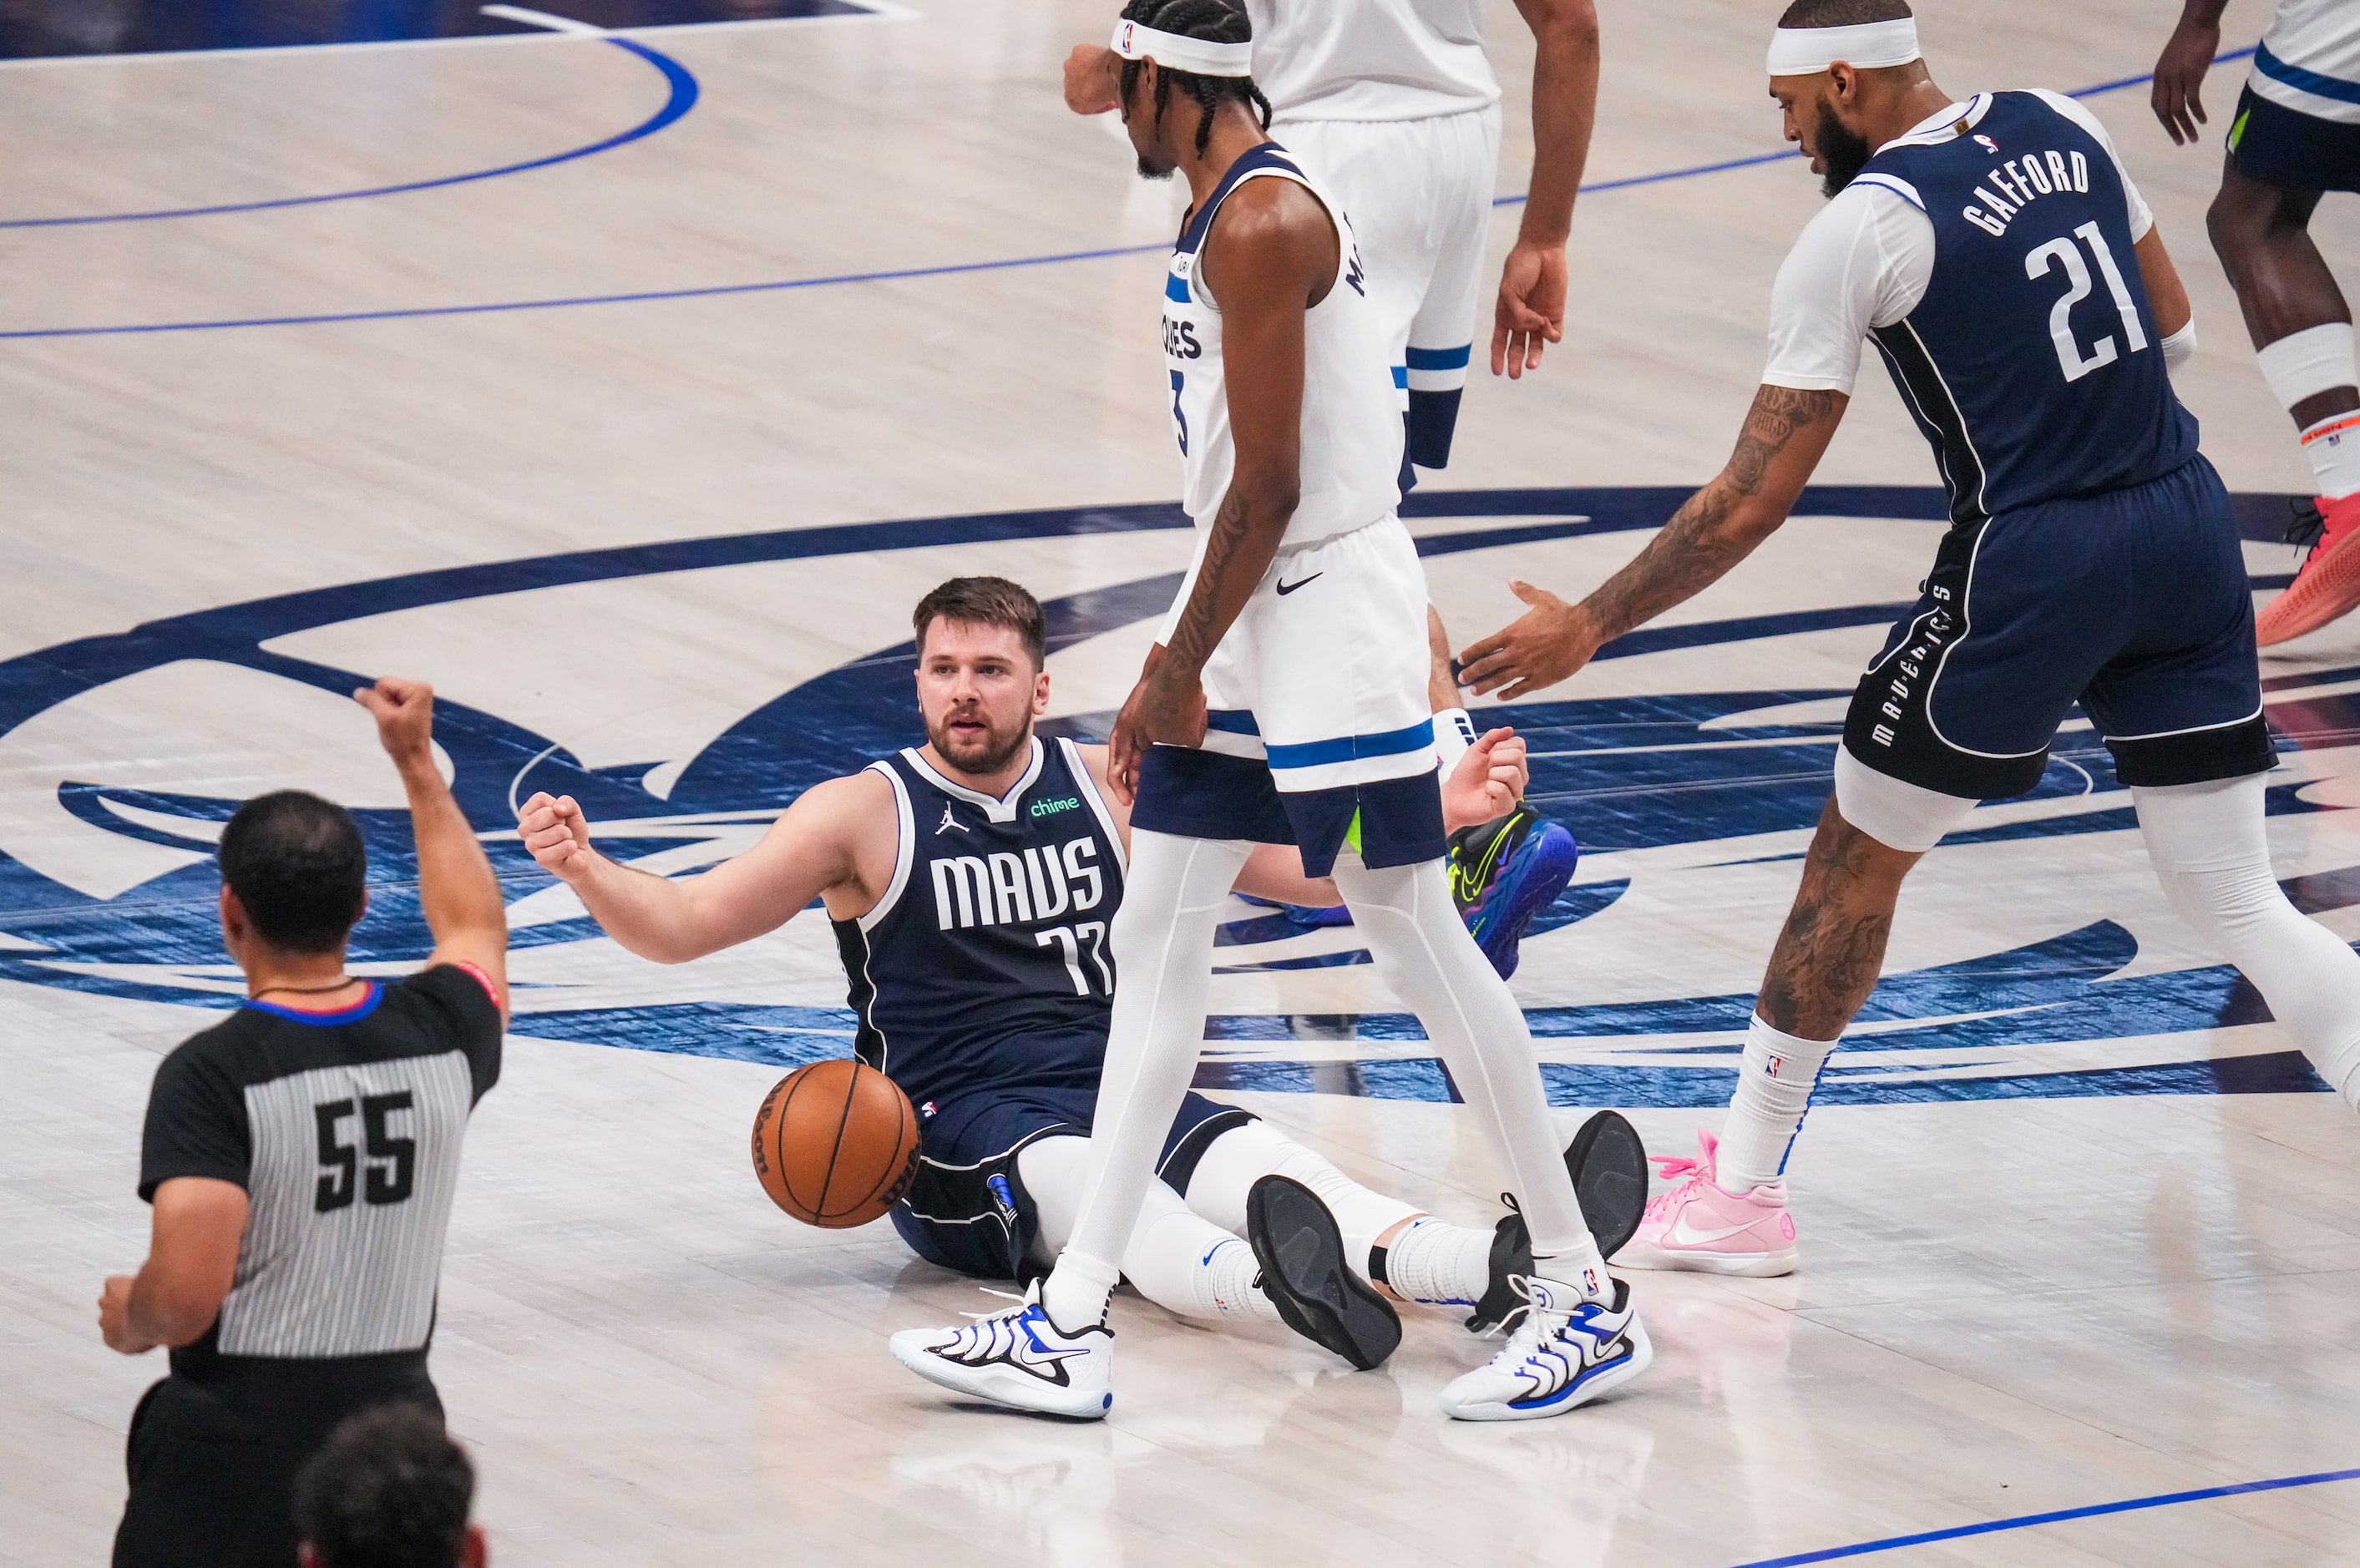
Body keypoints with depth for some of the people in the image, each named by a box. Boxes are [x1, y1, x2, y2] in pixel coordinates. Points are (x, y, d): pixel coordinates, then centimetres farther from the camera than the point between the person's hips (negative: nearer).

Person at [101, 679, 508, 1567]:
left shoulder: (211, 1071, -16)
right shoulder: (437, 1034, -1)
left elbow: (186, 1295, -24)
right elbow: (476, 928, 25)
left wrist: (129, 1316, -1)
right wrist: (417, 761, 34)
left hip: (234, 1438, -4)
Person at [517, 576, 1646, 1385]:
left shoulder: (1114, 790, 13)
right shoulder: (864, 815, 4)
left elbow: (1315, 867, 16)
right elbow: (683, 926, 0)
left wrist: (1447, 811, 1)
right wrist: (583, 869, -20)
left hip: (1126, 1097, 3)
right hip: (960, 1129, -3)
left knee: (1259, 1163, -29)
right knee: (1094, 1185, -38)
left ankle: (1499, 1271, -58)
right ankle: (1277, 1292, -71)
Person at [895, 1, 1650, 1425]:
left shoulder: (1263, 224, -18)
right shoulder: (1231, 210, 13)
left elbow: (1268, 485, -20)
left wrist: (1180, 668, -13)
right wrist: (1182, 669, 20)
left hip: (1328, 616, -10)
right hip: (1251, 621, 10)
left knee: (1418, 939, -4)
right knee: (1157, 942, 7)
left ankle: (1587, 1297, 5)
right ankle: (1072, 1323, 8)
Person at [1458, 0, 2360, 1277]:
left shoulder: (1863, 227, -10)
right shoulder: (2060, 130, 7)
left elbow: (1751, 502, -9)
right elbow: (2172, 325, 19)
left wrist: (1587, 629, -1)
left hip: (2033, 562, -6)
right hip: (2189, 522, 6)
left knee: (1854, 863, 12)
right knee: (2238, 905, 8)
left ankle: (1741, 1189, 23)